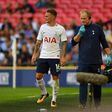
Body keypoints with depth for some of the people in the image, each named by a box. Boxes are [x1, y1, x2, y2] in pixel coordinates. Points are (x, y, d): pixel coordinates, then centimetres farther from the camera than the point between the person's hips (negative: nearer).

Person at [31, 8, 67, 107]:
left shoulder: (60, 29, -3)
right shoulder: (43, 27, 7)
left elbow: (64, 44, -3)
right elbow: (39, 42, 12)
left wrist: (63, 57, -12)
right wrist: (35, 54, 6)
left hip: (55, 57, -4)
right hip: (43, 56, 4)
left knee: (55, 77, -1)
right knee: (38, 76, 0)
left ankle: (54, 99, 9)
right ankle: (44, 93, 22)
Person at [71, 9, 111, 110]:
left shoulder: (97, 28, 4)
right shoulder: (79, 29, 8)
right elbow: (73, 43, 1)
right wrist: (80, 33, -13)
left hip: (96, 61, 0)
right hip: (83, 62, 0)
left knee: (97, 83, 7)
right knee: (83, 82, -6)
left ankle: (98, 104, 17)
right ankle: (82, 104, -8)